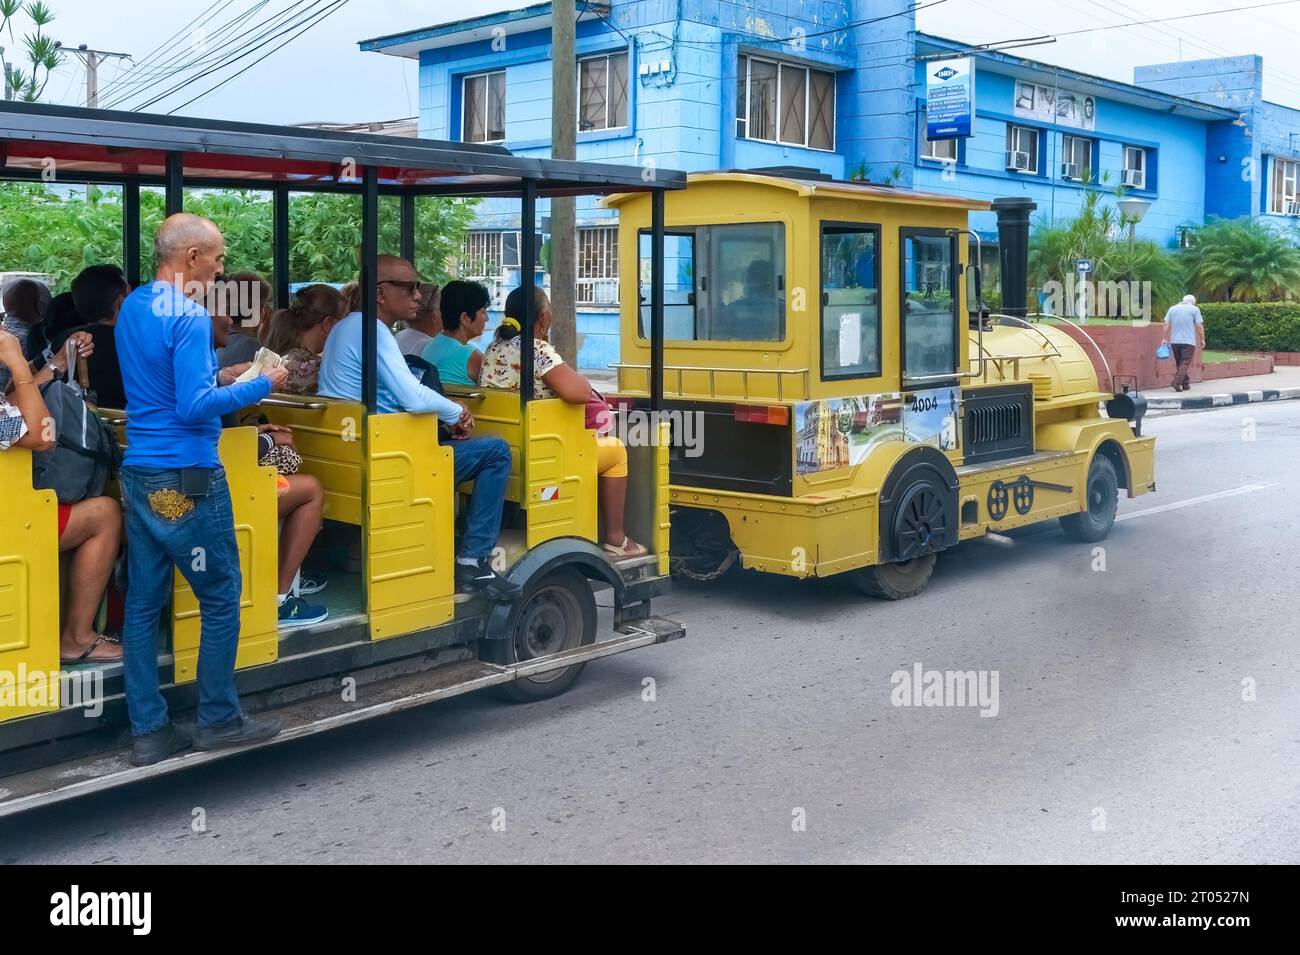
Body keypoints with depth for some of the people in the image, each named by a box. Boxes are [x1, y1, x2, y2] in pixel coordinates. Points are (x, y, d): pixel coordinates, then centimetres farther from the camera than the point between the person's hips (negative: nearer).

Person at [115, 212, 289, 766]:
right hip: (186, 480, -9)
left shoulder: (132, 307, 12)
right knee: (220, 598, 5)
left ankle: (148, 731, 14)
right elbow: (194, 406, -21)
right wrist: (261, 386, -11)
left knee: (143, 602, 9)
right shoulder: (188, 316, -15)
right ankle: (218, 720, 15)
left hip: (139, 475, 9)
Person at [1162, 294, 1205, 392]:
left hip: (1174, 341, 4)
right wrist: (1202, 340, 4)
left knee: (1180, 363, 14)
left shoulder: (1172, 309, 11)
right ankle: (1176, 383, -17)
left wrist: (1165, 339, 7)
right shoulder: (1194, 309, 2)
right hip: (1188, 341, -4)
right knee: (1185, 363, -3)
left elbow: (1166, 325, 5)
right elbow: (1199, 326, -3)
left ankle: (1185, 384, 19)